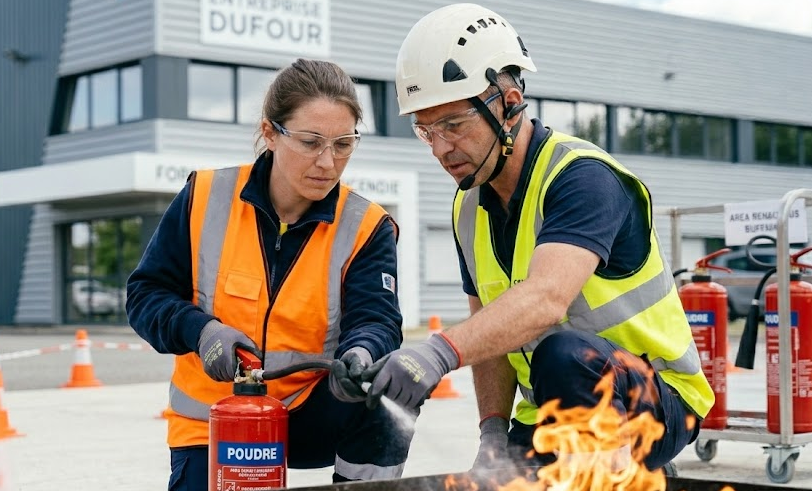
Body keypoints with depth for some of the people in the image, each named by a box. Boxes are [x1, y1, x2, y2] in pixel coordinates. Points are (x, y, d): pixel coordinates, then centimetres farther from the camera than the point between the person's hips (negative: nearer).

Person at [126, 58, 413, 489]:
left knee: (379, 401, -30)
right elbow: (146, 294, -5)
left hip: (312, 415, 0)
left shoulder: (366, 227, -9)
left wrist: (361, 354, -45)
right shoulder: (205, 198, -9)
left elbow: (375, 319, -21)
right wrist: (201, 331, -25)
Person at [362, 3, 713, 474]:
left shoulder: (583, 175, -20)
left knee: (563, 351, -35)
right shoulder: (470, 206, 5)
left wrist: (441, 351, -52)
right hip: (548, 417, 7)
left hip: (655, 403, -7)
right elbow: (491, 332, 8)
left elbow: (545, 299, -38)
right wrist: (494, 431, -8)